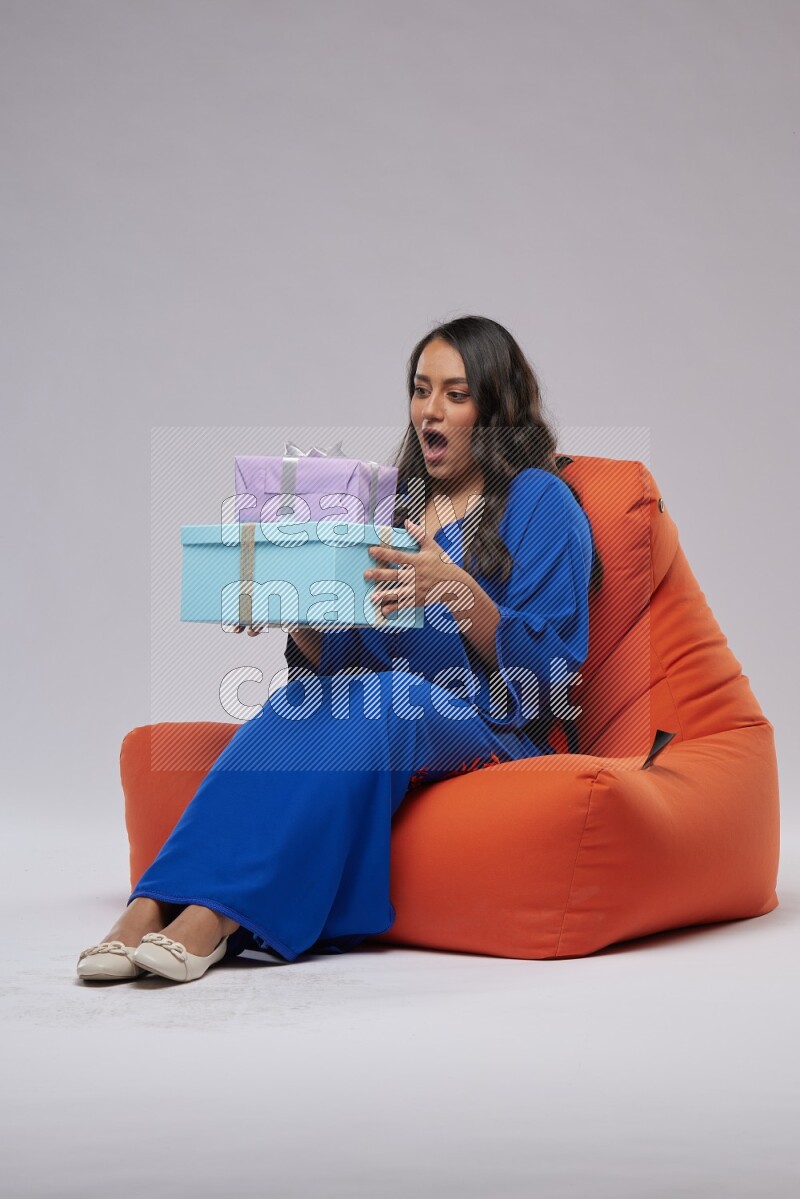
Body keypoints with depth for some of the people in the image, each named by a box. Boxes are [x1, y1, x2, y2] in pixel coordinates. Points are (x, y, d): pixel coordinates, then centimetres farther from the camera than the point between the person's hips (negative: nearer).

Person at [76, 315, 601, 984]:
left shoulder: (541, 503, 4)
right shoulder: (391, 506, 20)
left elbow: (549, 667, -7)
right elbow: (336, 663, 15)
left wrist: (457, 590, -21)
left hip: (491, 732, -4)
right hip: (389, 722, 5)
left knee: (382, 700, -35)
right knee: (298, 705, -28)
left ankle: (217, 912, -44)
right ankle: (158, 906, -43)